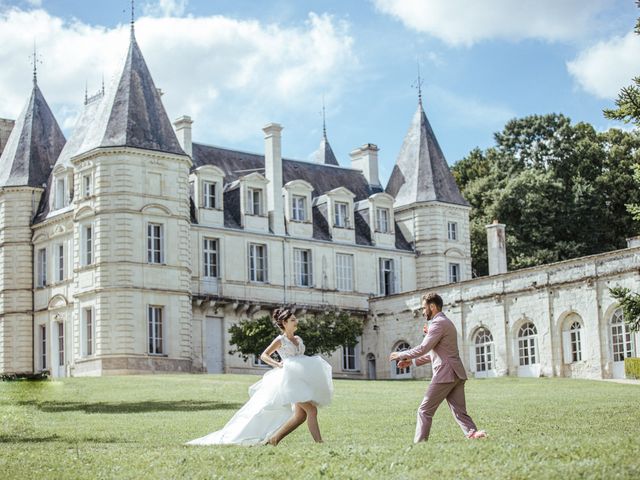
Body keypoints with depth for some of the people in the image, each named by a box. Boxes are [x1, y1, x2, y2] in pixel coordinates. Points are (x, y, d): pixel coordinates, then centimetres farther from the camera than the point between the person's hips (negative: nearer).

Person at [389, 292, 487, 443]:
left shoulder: (438, 323, -9)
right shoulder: (447, 322, 23)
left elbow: (423, 349, -16)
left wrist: (401, 355, -4)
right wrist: (411, 361, 23)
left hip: (445, 374, -10)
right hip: (457, 374, 10)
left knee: (425, 410, -2)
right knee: (460, 412, 4)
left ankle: (419, 443, -1)